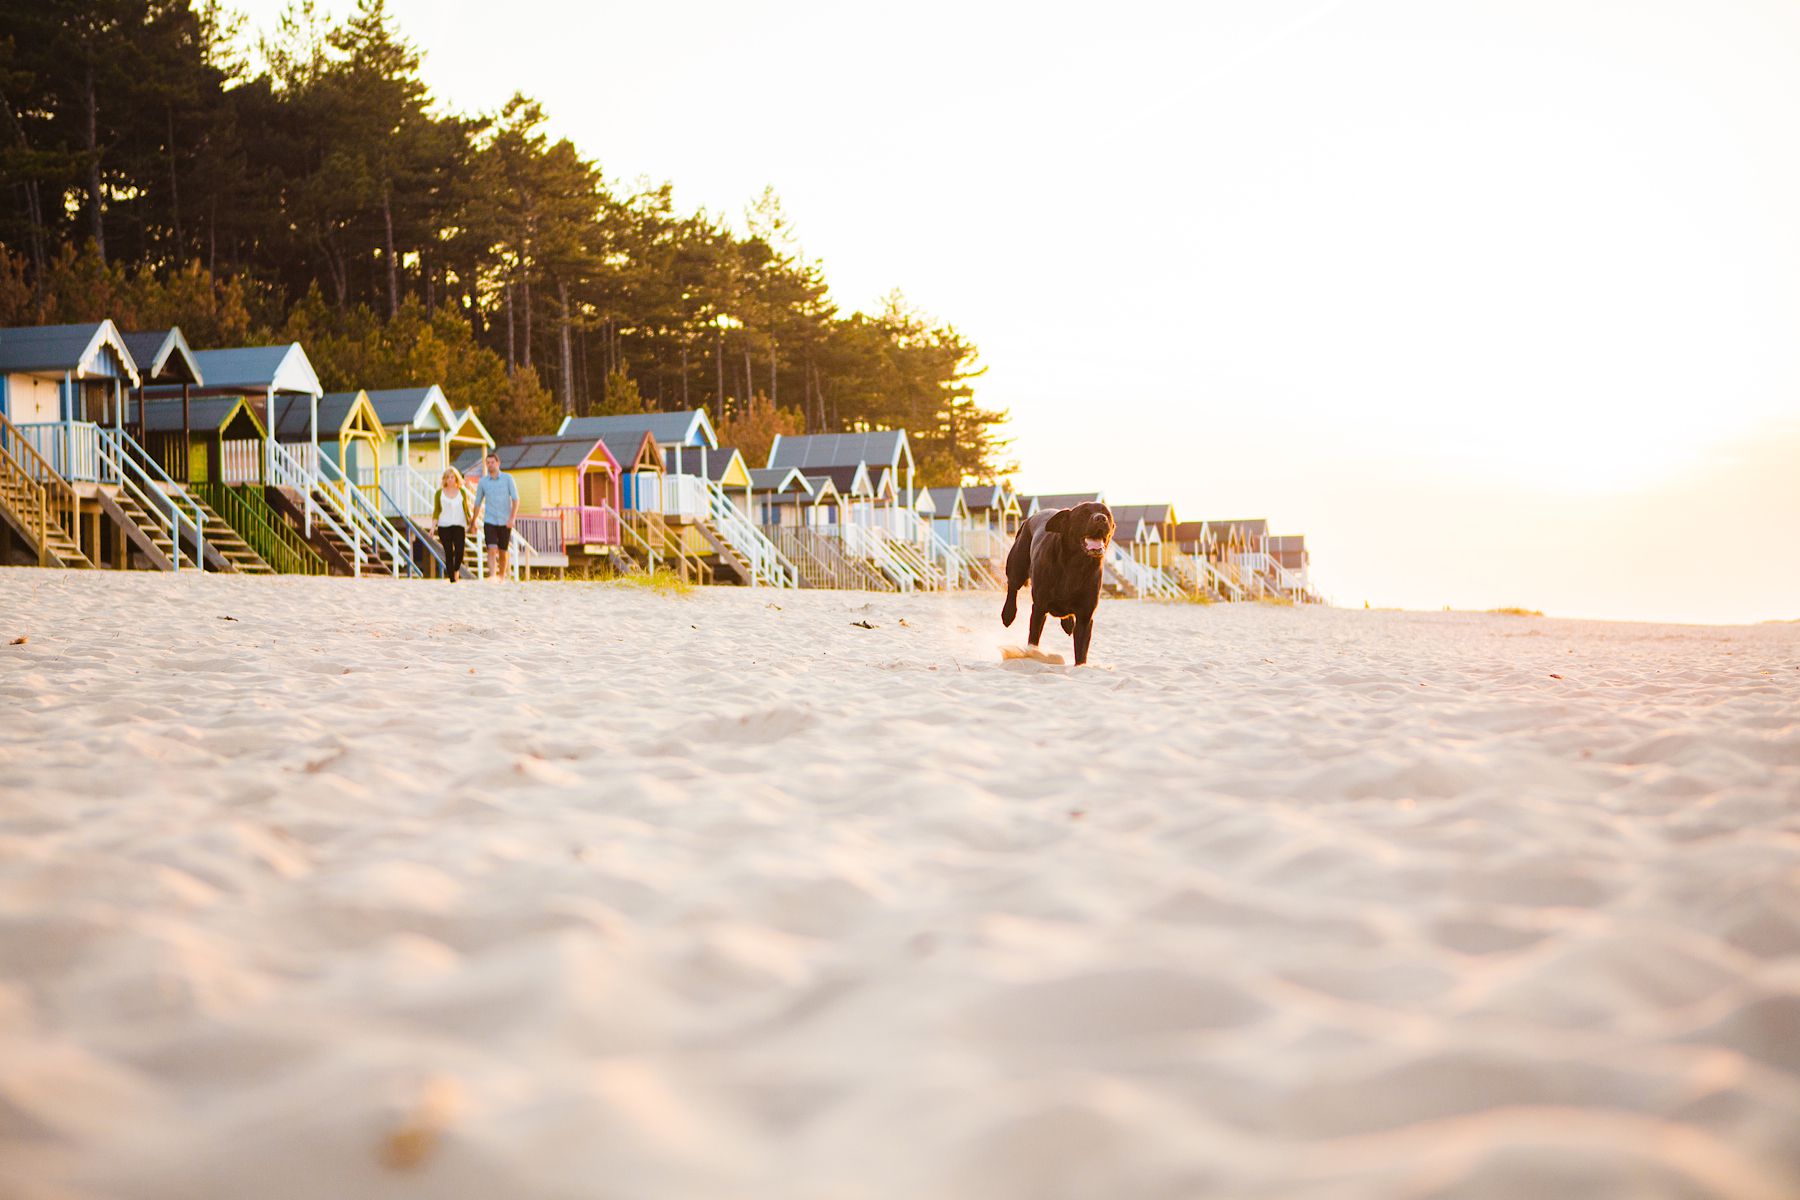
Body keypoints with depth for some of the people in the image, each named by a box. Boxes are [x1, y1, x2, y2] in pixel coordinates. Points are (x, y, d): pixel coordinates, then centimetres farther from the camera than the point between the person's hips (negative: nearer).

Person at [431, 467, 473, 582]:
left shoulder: (462, 492, 11)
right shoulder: (439, 493, 8)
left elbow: (466, 509, 17)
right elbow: (436, 510, 7)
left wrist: (471, 522, 11)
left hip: (459, 525, 0)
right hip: (444, 526, 0)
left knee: (459, 550, -17)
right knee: (448, 553, -3)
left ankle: (457, 570, 11)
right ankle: (452, 579, 3)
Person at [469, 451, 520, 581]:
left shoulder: (508, 478, 0)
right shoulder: (483, 481, 4)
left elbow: (515, 499, -5)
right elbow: (478, 503, 13)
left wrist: (512, 518, -16)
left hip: (505, 522, 0)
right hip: (489, 521, 0)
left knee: (503, 552, 9)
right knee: (492, 550, -16)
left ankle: (501, 577, 25)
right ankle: (492, 576, -25)